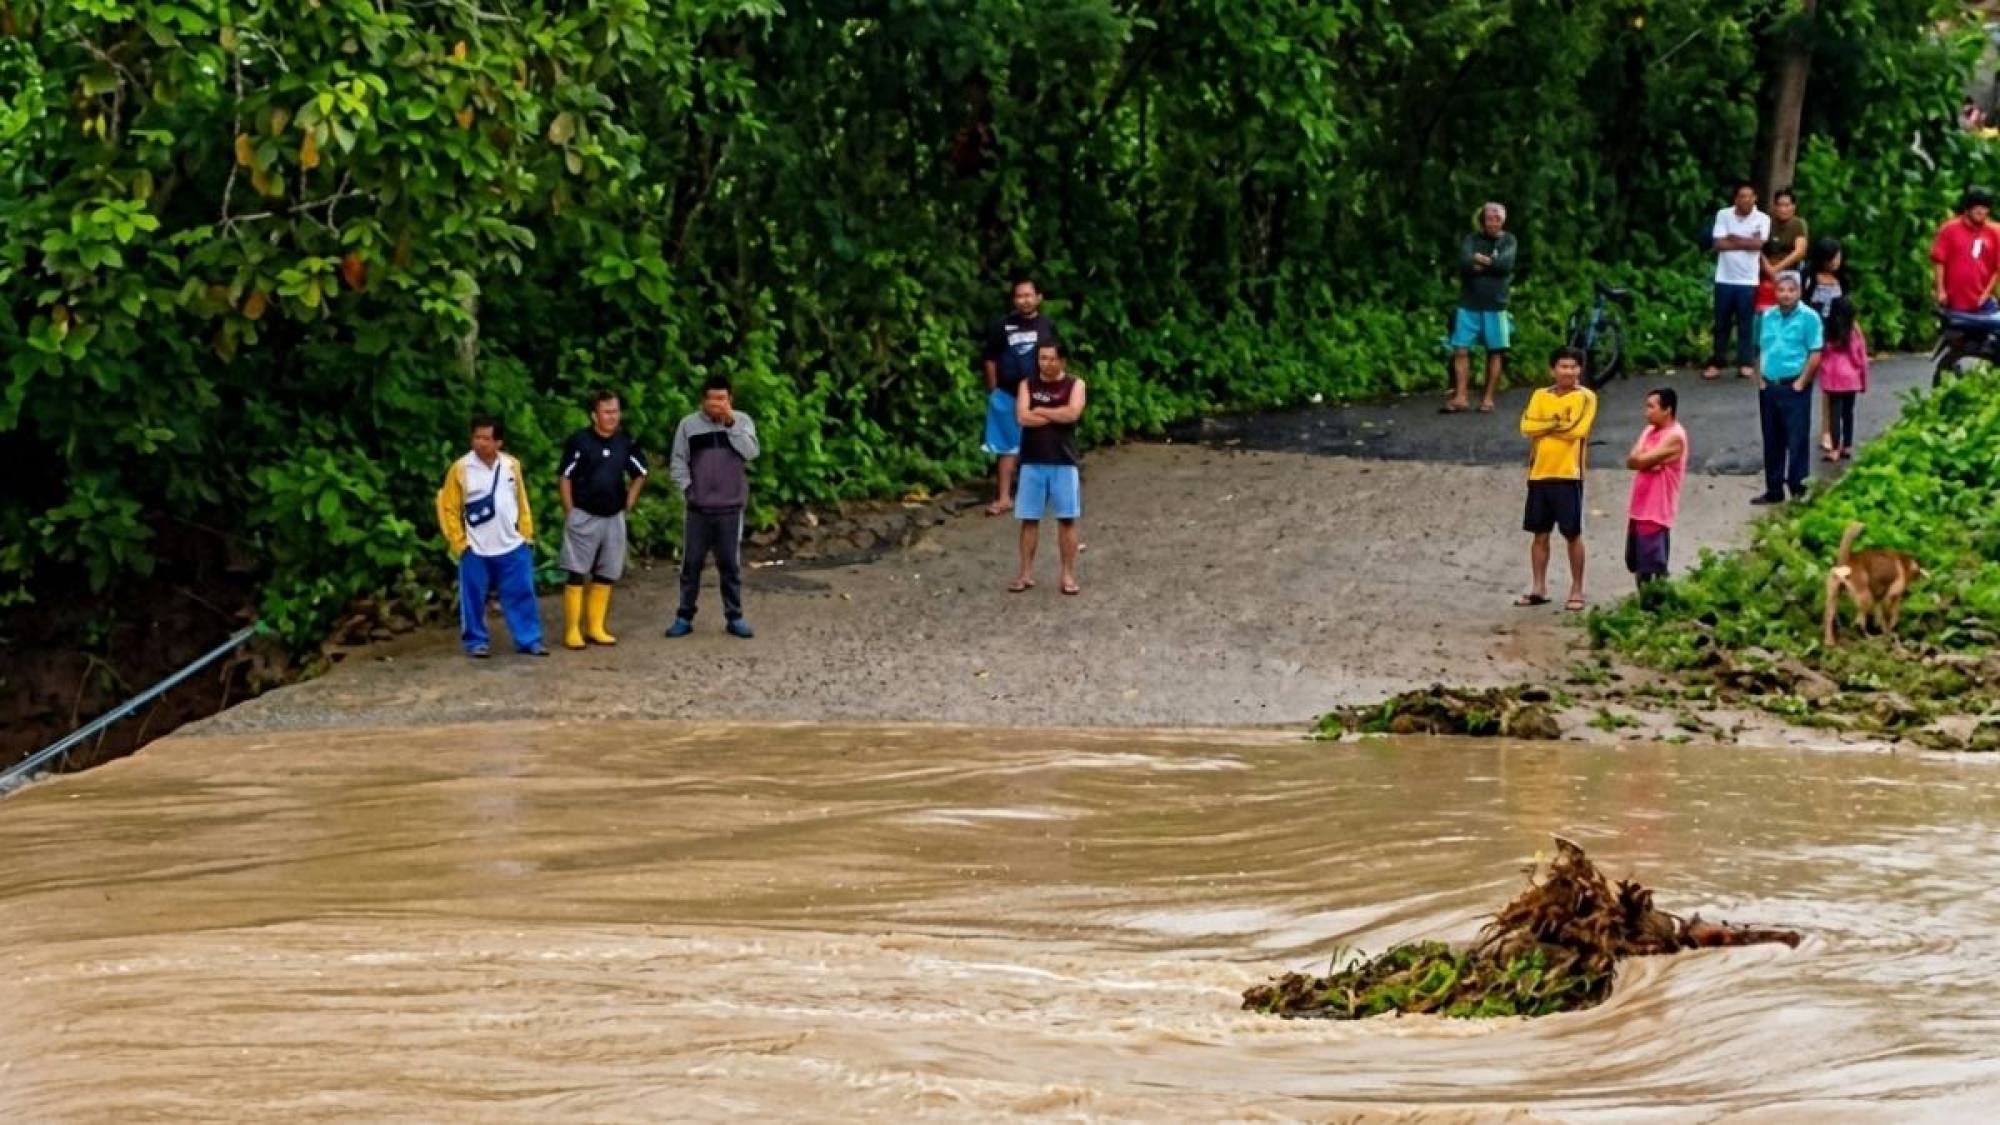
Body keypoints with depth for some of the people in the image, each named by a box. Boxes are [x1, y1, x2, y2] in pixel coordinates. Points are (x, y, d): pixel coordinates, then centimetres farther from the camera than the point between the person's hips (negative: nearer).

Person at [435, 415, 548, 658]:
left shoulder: (512, 465, 2)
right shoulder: (461, 469, -9)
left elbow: (521, 502, 12)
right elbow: (448, 508, -4)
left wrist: (527, 535, 9)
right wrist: (459, 543, -8)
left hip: (512, 546, 3)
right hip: (476, 550, -3)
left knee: (522, 594, 4)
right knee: (474, 599, 4)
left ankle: (529, 640, 11)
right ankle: (476, 641, 16)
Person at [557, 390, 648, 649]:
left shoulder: (626, 443, 2)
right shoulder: (579, 441, -10)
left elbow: (640, 474, 18)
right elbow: (565, 477, -5)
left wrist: (629, 502, 10)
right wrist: (570, 511, -7)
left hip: (614, 518, 5)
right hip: (583, 517, -5)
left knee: (607, 574, 9)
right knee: (577, 574, -4)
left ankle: (595, 628, 17)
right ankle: (572, 631, -2)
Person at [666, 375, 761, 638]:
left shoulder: (742, 421, 1)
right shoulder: (689, 424, 0)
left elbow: (750, 452, -13)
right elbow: (679, 461, 3)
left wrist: (731, 423, -16)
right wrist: (687, 489, -7)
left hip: (731, 508, 0)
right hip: (698, 508, 0)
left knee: (730, 564, 5)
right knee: (691, 563, 4)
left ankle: (734, 617, 13)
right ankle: (684, 617, 11)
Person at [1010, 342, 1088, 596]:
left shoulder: (1074, 384, 1)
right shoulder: (1027, 385, 5)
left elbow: (1072, 413, -17)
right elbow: (1022, 417, -10)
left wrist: (1040, 411, -8)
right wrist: (1057, 415, -11)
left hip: (1064, 462, -1)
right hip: (1032, 461, 2)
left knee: (1066, 519, 1)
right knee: (1029, 518, 4)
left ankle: (1068, 575, 6)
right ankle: (1026, 574, 10)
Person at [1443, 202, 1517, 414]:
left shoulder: (1507, 241, 6)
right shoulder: (1472, 239, 5)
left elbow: (1505, 265, -12)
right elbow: (1465, 263, -13)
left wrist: (1480, 261, -7)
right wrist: (1491, 264, -10)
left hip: (1495, 305, 0)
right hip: (1469, 304, 0)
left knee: (1494, 352, 3)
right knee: (1461, 350, -6)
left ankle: (1488, 398, 10)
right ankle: (1461, 397, -4)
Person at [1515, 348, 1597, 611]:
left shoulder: (1585, 397, -3)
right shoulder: (1540, 395, 10)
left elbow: (1576, 429, -17)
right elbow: (1527, 426, -4)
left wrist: (1546, 426, -7)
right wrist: (1557, 423, -12)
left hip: (1568, 475, -4)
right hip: (1539, 474, 4)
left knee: (1573, 534, -1)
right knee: (1540, 534, 8)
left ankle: (1577, 591, 6)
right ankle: (1539, 589, 15)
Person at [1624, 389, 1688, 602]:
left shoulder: (1674, 436, -14)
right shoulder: (1649, 431, 14)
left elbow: (1641, 460, -19)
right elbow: (1631, 461, 4)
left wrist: (1641, 458, 1)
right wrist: (1648, 461, -12)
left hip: (1657, 512, -9)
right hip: (1638, 509, 9)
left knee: (1655, 567, -8)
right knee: (1637, 565, 15)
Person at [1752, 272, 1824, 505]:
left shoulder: (1809, 317, -7)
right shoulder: (1766, 317, 11)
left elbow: (1815, 355, -11)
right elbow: (1759, 350, 17)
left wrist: (1800, 384, -13)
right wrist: (1760, 379, 6)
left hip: (1794, 387, -6)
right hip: (1769, 387, 6)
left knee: (1797, 440, -3)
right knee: (1772, 441, 12)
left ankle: (1798, 489, 2)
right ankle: (1773, 490, 20)